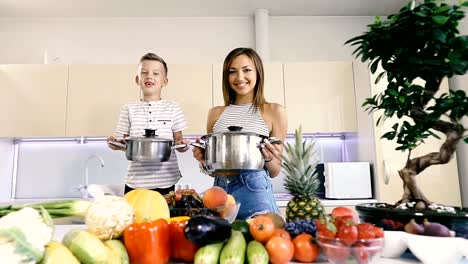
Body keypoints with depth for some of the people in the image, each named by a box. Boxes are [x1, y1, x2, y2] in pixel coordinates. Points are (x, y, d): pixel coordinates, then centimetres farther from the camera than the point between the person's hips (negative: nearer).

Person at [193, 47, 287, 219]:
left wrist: (269, 158, -15)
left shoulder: (274, 111, 0)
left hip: (254, 192, -3)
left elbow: (275, 172, 5)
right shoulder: (215, 114, 9)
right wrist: (202, 159, -4)